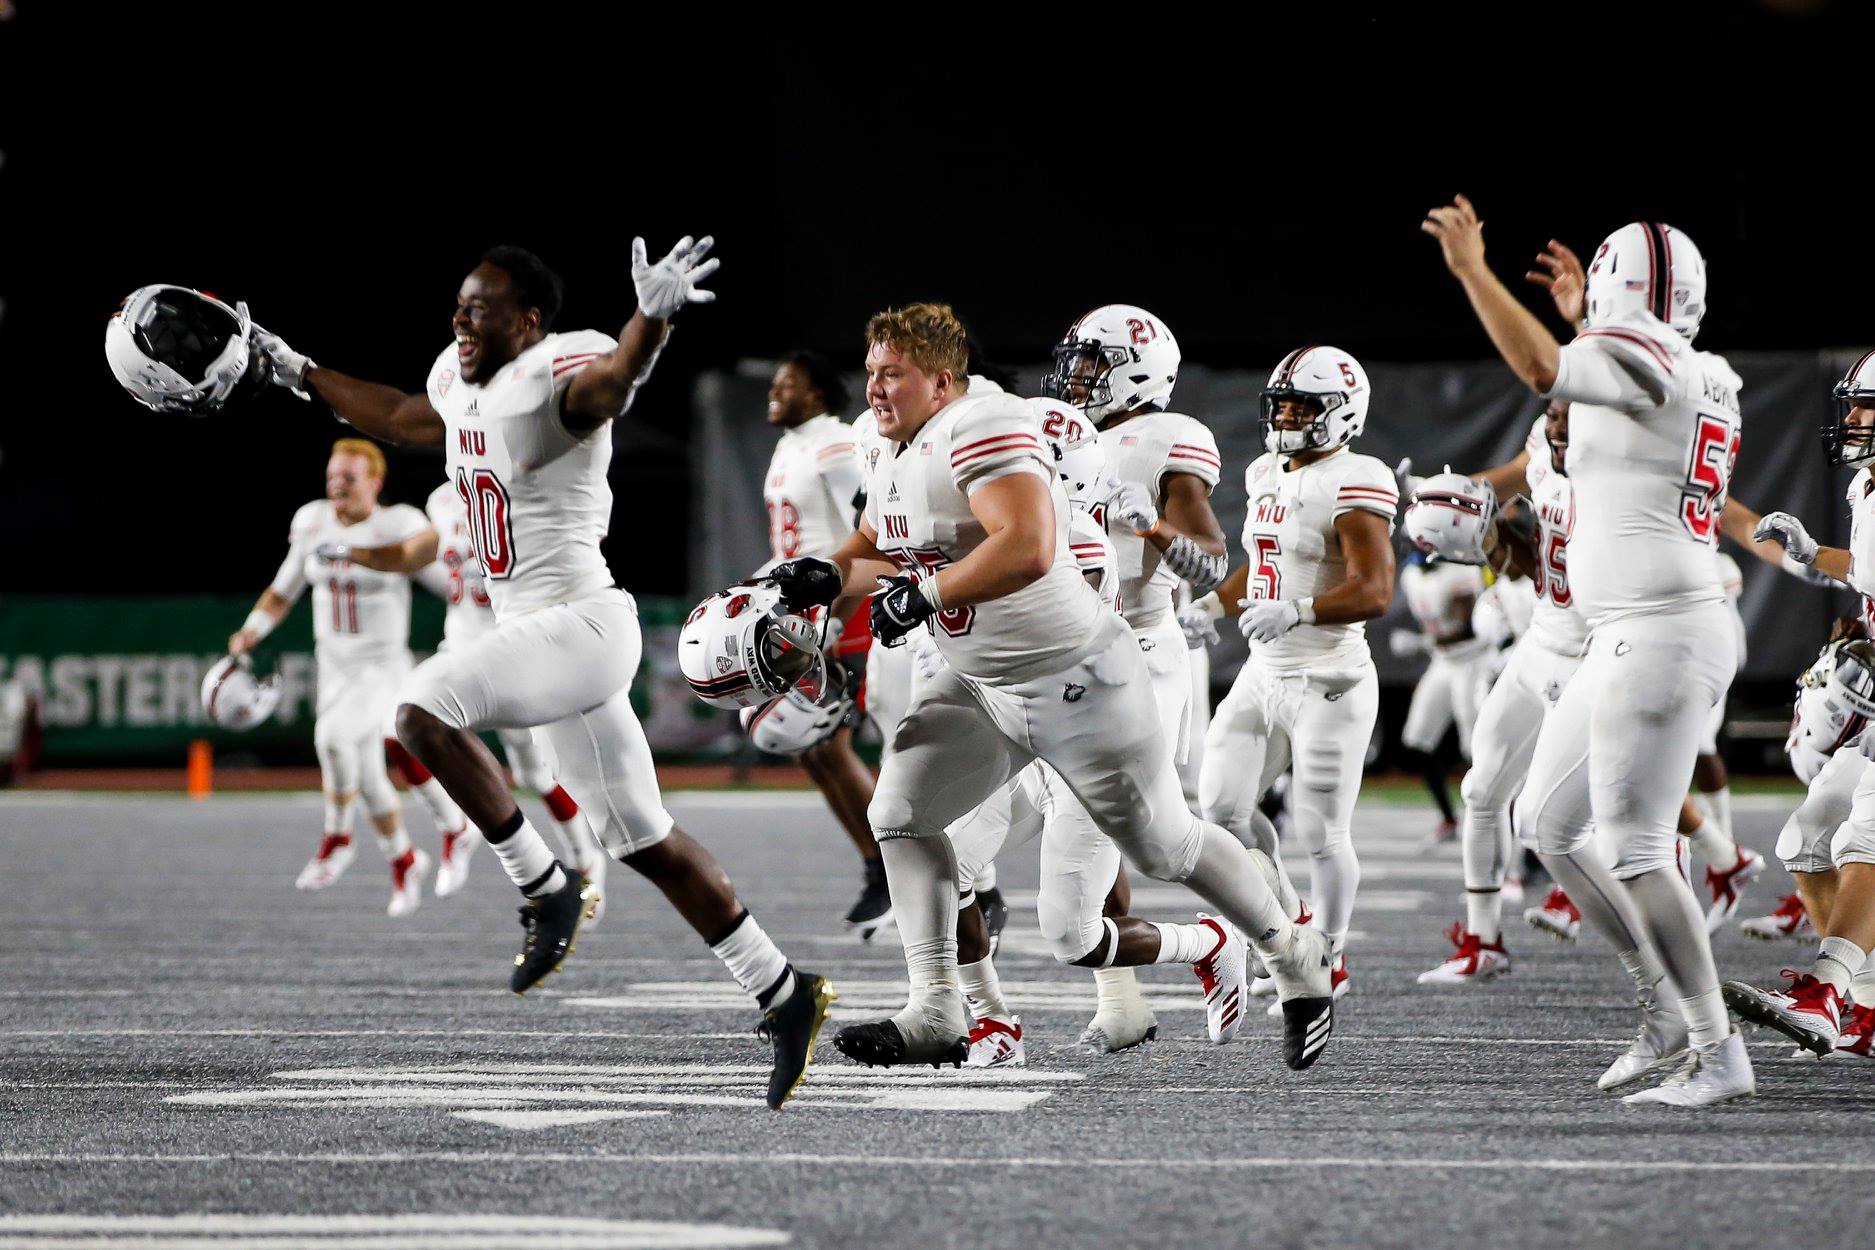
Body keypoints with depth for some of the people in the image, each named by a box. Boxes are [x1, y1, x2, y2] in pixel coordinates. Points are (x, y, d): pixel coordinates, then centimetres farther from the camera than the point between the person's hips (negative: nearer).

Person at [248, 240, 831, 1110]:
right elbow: (402, 419, 33)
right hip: (533, 635, 10)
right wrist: (299, 374, 37)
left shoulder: (552, 379, -16)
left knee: (424, 707, -24)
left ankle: (545, 887, -11)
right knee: (644, 843, 12)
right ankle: (784, 995, 19)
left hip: (581, 624, -10)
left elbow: (615, 373, -39)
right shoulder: (463, 386, 11)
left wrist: (654, 315, -60)